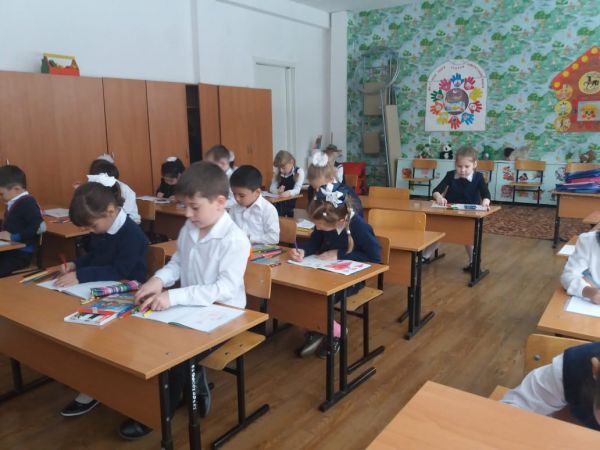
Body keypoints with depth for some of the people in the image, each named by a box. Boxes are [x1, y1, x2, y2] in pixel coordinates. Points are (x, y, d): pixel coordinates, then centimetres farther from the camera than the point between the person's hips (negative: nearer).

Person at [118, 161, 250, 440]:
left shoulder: (235, 240, -23)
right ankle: (195, 389, 14)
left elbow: (225, 289, -29)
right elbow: (177, 263, 14)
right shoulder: (188, 229, 1)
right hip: (191, 308, 8)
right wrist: (159, 279, -10)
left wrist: (175, 296, -36)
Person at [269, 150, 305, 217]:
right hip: (279, 202, 3)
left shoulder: (299, 171, -5)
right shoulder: (277, 172, 7)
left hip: (293, 203, -3)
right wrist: (278, 191, -22)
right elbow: (272, 188, 1)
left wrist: (289, 193, -39)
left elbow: (297, 189, -17)